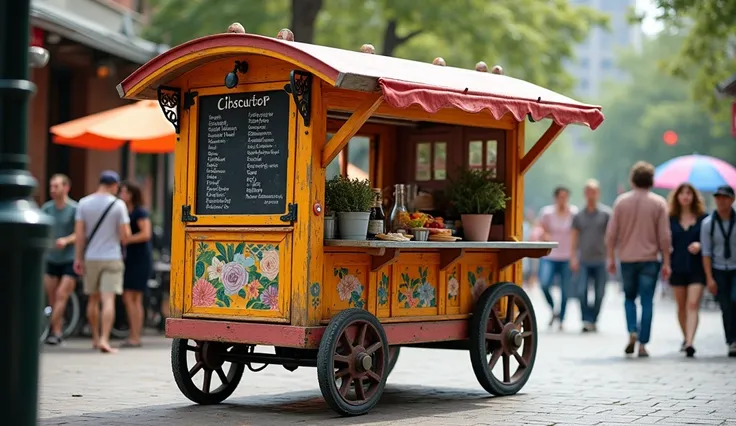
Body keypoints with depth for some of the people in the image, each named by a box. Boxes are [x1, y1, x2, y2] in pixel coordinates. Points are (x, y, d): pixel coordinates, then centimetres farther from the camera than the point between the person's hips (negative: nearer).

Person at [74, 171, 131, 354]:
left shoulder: (84, 203, 1)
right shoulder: (118, 204, -7)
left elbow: (79, 233, -1)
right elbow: (125, 235, -9)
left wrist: (78, 258, 4)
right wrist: (123, 240, 14)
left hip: (91, 257, 3)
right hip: (112, 257, -3)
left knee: (93, 299, 16)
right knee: (108, 300, -8)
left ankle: (95, 338, 26)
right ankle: (104, 339, -19)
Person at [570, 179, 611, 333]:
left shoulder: (606, 213, 2)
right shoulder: (579, 215, 9)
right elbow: (574, 237, 10)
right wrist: (573, 258, 2)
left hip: (600, 259, -1)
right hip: (584, 260, 1)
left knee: (599, 293, 4)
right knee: (582, 291, -10)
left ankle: (593, 321, 17)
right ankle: (586, 321, -6)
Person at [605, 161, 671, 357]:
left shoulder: (621, 201, 0)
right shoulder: (659, 203, -3)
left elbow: (611, 233, 0)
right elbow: (664, 236, -5)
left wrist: (611, 258, 8)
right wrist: (666, 262, 1)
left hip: (627, 259, 1)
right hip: (650, 259, -1)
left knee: (629, 298, 17)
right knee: (647, 302, 3)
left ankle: (632, 332, -4)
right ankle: (642, 344, 0)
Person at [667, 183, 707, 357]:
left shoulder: (703, 218, 1)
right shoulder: (671, 219, 5)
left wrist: (699, 245, -17)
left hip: (696, 267, -2)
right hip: (677, 267, 2)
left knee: (693, 305, -13)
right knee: (681, 306, 12)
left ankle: (689, 343, -20)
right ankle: (686, 338, 30)